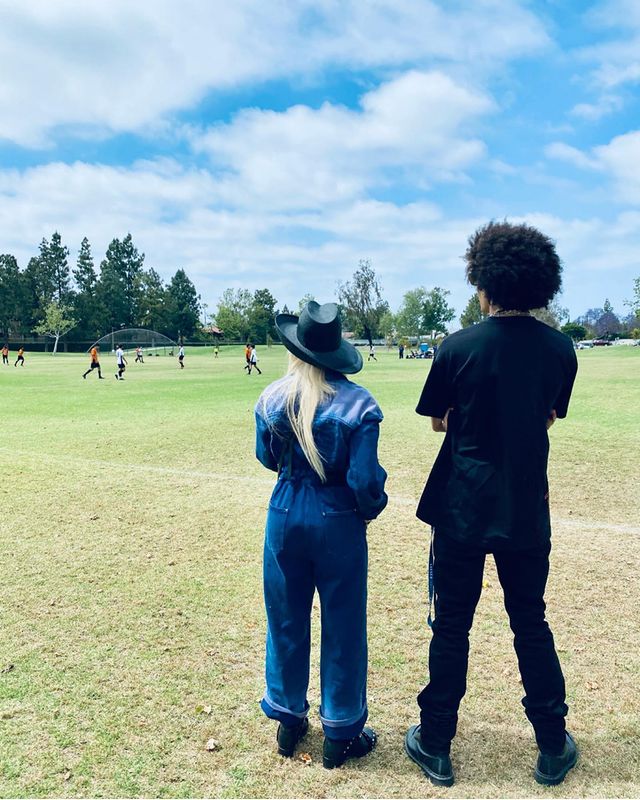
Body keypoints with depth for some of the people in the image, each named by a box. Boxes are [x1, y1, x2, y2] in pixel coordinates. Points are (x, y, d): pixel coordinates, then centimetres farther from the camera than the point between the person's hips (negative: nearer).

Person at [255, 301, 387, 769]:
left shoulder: (272, 398, -6)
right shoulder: (357, 404, -15)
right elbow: (365, 480, -14)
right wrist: (371, 510, 5)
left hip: (286, 516, 3)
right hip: (338, 521, -3)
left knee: (286, 621, 19)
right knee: (342, 628, 12)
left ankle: (288, 721, 36)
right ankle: (340, 736, 27)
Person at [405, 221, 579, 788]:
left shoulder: (459, 347, -13)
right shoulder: (561, 349, -3)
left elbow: (439, 421, -1)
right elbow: (547, 420, 9)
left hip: (462, 508, -3)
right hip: (527, 511, 3)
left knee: (451, 627, 10)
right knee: (531, 623, 19)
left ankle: (436, 746, 24)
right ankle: (553, 748, 31)